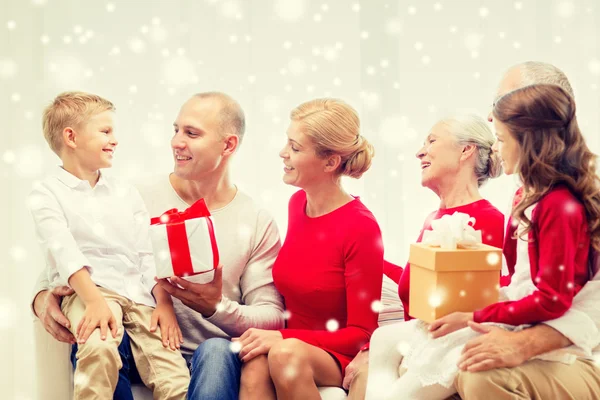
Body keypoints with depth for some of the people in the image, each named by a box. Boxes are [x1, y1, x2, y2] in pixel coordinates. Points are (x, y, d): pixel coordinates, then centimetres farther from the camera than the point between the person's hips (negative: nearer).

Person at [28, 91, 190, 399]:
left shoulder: (127, 194, 19)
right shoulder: (47, 194, 4)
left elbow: (148, 255, 13)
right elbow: (65, 254, -11)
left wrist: (164, 302, -2)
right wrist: (95, 300, -25)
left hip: (139, 294, 4)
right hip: (87, 291, -4)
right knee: (100, 347, -37)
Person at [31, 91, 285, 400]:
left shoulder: (259, 224, 2)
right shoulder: (140, 201, 4)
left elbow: (273, 317, -2)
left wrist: (217, 308, -22)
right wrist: (43, 295, -17)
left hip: (214, 355, -2)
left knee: (216, 352, -37)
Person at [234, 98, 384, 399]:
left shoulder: (361, 228, -17)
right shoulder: (297, 203, 2)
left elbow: (361, 333, -13)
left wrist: (282, 339, -21)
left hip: (338, 357, -4)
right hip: (288, 340, 5)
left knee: (287, 354, -36)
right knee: (254, 370, -30)